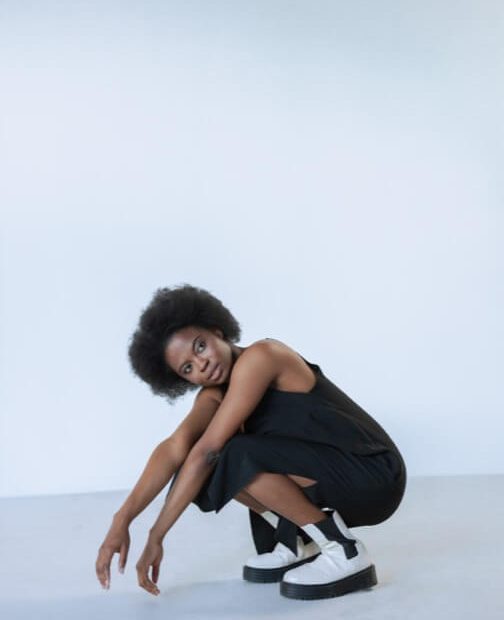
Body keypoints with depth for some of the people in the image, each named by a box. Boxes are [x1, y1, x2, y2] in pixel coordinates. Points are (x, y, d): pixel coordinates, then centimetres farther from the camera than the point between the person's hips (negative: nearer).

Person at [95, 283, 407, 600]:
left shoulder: (258, 357, -19)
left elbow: (206, 451, -23)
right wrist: (122, 520, -26)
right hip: (327, 474, 8)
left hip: (373, 477, -8)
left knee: (238, 457, -28)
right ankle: (296, 544, 8)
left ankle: (346, 552, -14)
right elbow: (175, 448, -12)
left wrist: (156, 537, -20)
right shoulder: (216, 393, 4)